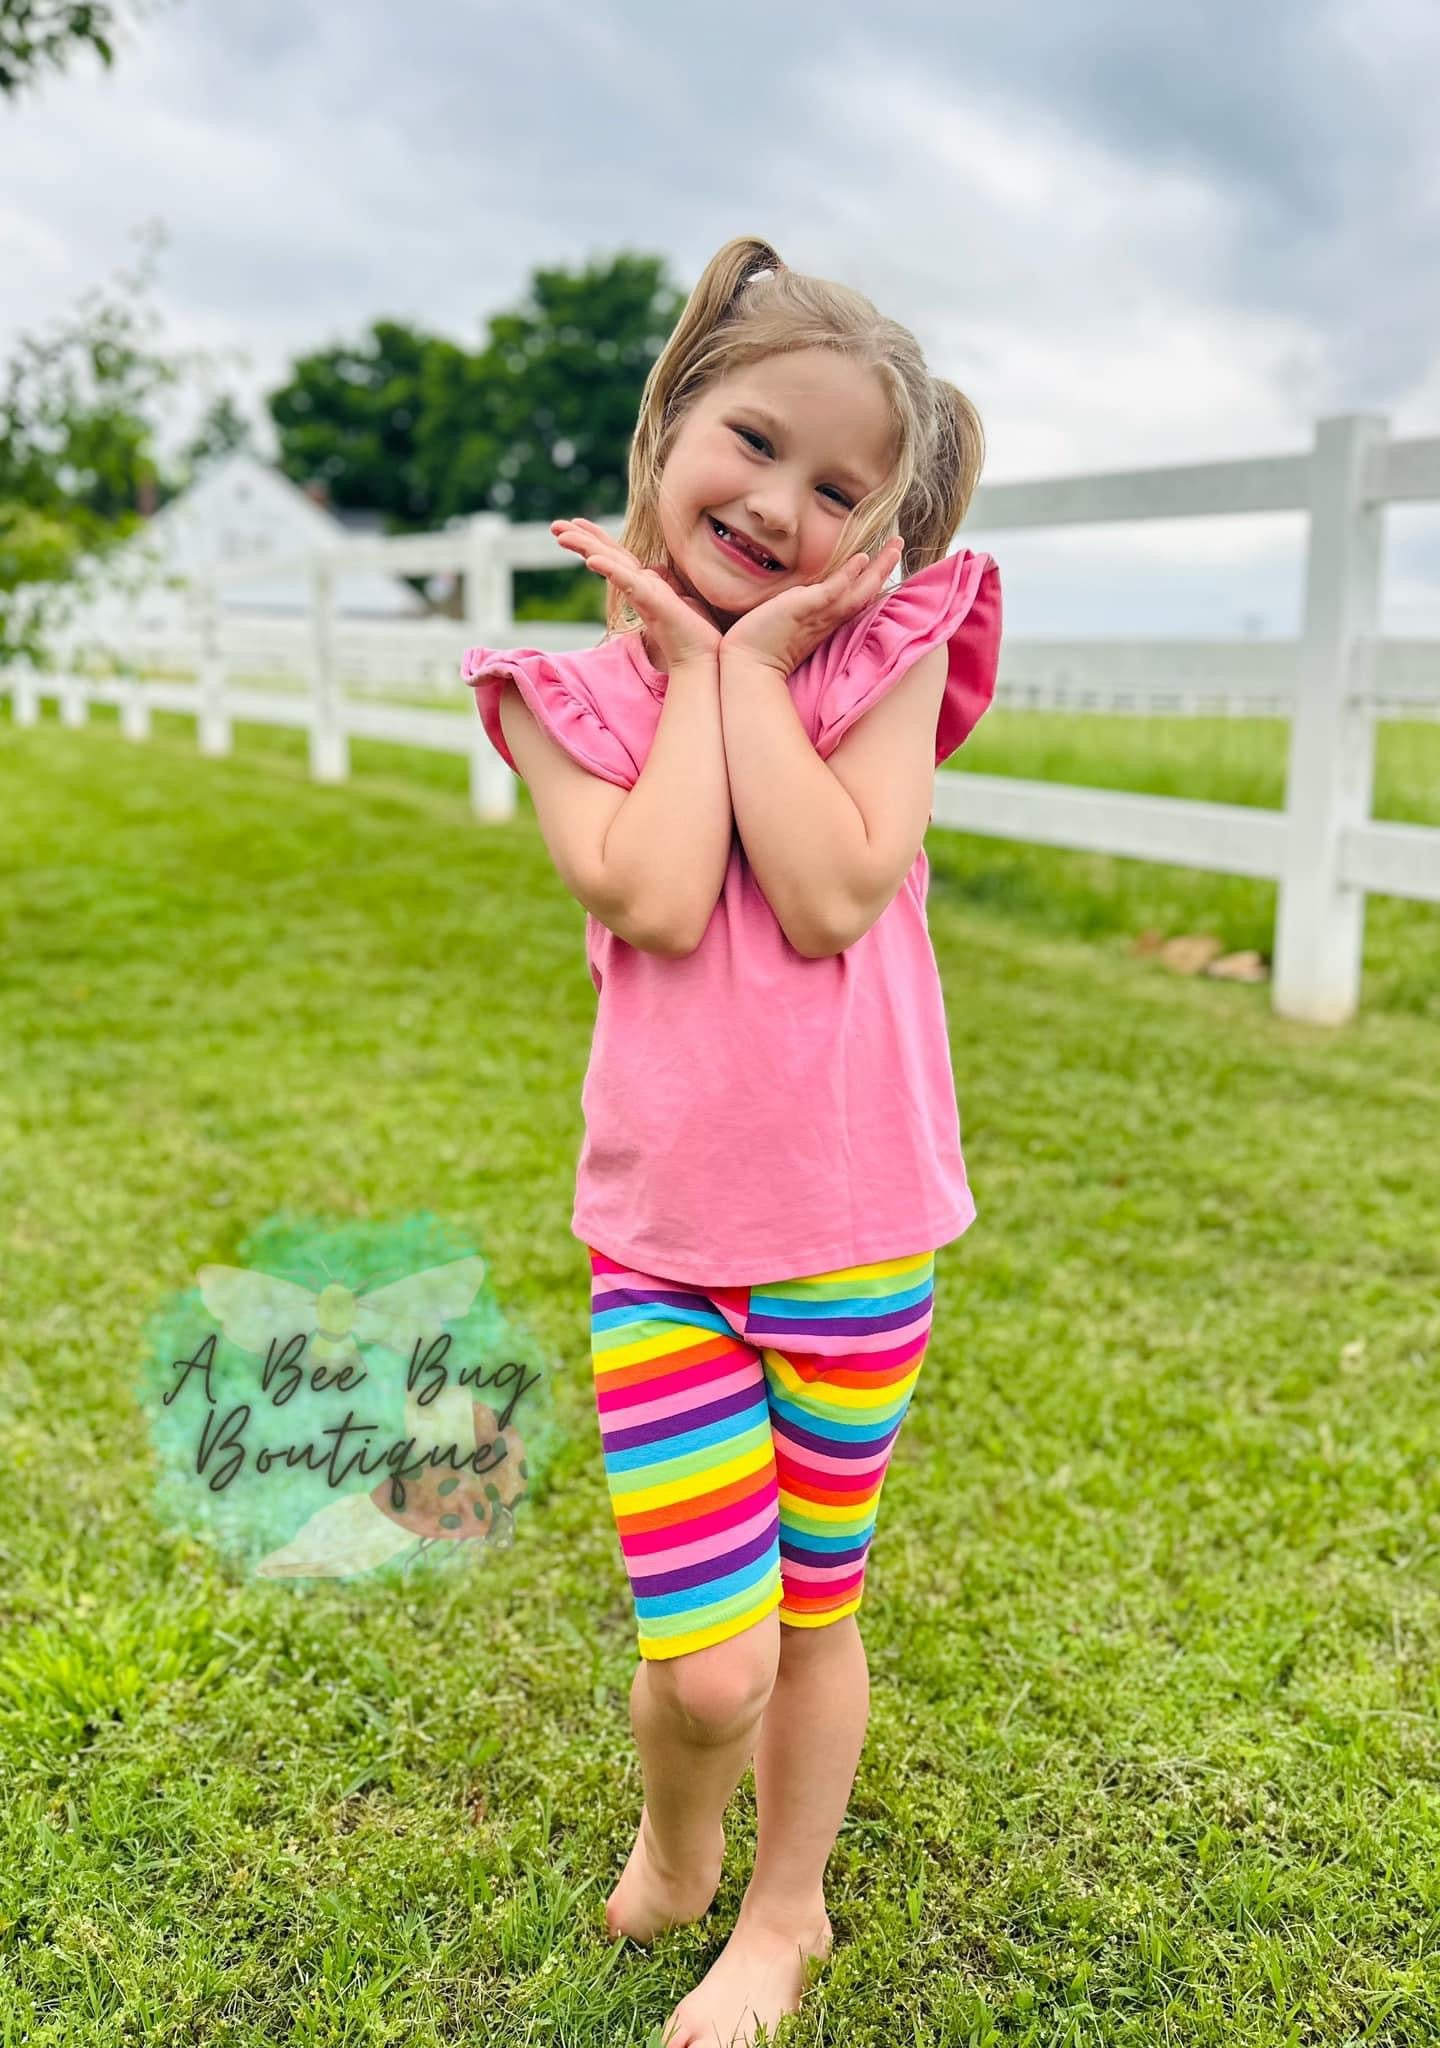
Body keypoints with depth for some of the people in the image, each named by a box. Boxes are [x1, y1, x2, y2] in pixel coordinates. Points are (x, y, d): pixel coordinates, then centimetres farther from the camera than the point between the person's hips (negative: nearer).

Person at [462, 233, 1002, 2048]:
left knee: (811, 1611, 16)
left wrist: (753, 661, -13)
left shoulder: (884, 660, -3)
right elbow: (655, 901, -18)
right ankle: (671, 1851, 35)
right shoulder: (573, 695, -1)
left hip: (856, 1229, 0)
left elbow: (832, 897, -18)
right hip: (658, 1234, 0)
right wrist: (693, 662, -11)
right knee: (705, 1663, -2)